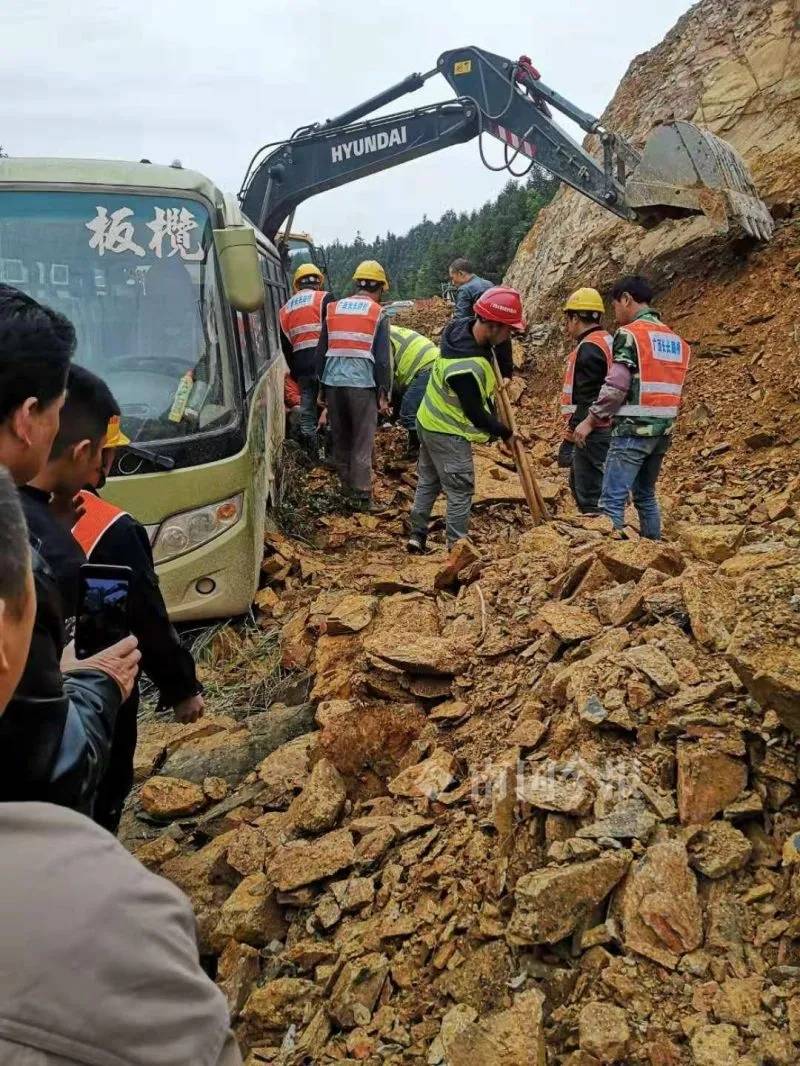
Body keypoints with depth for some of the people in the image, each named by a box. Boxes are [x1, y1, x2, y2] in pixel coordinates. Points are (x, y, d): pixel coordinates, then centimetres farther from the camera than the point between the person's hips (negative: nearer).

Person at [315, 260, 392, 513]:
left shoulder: (333, 309, 12)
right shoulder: (377, 314, 0)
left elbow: (321, 352, 16)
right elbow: (383, 358, -3)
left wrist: (322, 387, 22)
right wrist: (384, 394, 2)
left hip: (333, 382, 4)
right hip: (362, 384, -4)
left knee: (340, 440, 14)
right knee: (363, 443, 1)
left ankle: (348, 490, 21)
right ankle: (362, 497, 1)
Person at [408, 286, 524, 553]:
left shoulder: (465, 327, -10)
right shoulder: (465, 368, -35)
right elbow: (476, 413, -24)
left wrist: (506, 374, -6)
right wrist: (504, 432, -10)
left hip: (430, 421, 10)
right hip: (447, 433, -10)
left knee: (428, 481, 19)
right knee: (460, 490, 1)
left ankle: (417, 535, 29)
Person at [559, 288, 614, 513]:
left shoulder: (589, 348, -16)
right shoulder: (608, 341, 16)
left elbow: (586, 401, -22)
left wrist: (570, 438, -21)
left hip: (592, 433, -11)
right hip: (604, 429, 11)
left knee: (590, 495, -7)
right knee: (578, 480, 23)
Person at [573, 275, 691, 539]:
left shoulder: (629, 334, -8)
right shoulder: (675, 339, 16)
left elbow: (615, 387, -14)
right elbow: (675, 390, 16)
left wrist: (591, 420, -5)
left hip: (634, 430, -8)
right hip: (663, 431, 8)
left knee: (612, 500, -9)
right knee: (645, 496, 20)